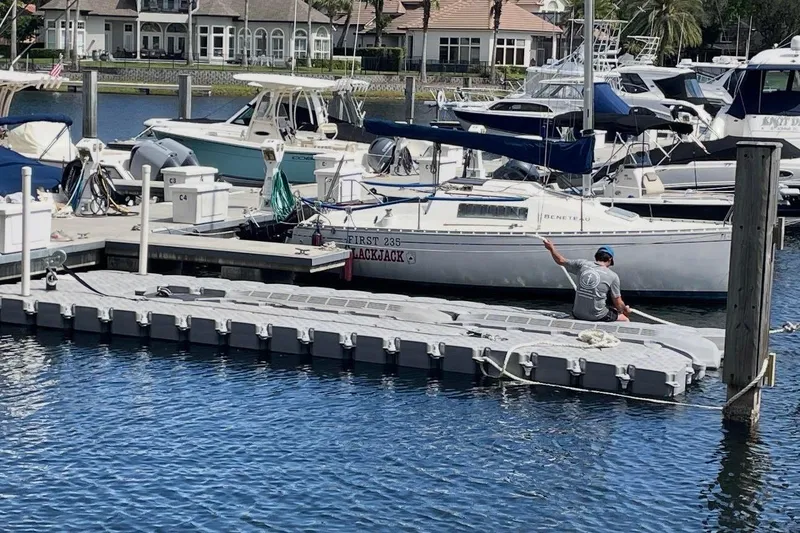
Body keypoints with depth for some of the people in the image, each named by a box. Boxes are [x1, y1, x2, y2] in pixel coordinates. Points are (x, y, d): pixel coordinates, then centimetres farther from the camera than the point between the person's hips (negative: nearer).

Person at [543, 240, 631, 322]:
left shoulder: (582, 264, -3)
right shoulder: (613, 276, -9)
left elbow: (560, 261, 13)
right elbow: (618, 304, -2)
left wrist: (551, 248, 26)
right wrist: (626, 310, 18)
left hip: (577, 314, 4)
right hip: (598, 317, -4)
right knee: (625, 320, 19)